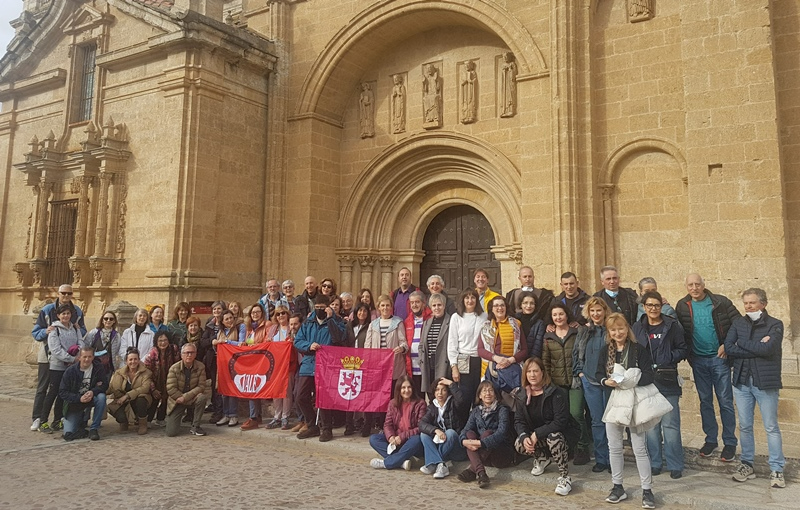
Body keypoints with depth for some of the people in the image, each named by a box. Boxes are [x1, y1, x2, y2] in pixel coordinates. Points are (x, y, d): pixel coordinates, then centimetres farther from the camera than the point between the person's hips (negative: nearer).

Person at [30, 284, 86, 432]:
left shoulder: (77, 312, 7)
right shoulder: (47, 310, -2)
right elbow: (35, 332, -2)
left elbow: (83, 332, 14)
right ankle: (37, 418, 5)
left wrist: (79, 329, -9)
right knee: (42, 387, 1)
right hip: (48, 355, -2)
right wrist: (46, 331, -23)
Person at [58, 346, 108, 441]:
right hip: (74, 404, -1)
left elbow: (105, 384, -10)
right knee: (68, 435, -14)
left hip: (91, 398, 1)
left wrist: (93, 392, -30)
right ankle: (82, 420, 23)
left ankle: (94, 429, -19)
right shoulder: (70, 371, -11)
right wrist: (79, 398, -26)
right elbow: (62, 392, -11)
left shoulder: (98, 367, -8)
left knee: (101, 397, -34)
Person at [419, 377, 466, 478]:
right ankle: (440, 465, -35)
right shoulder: (432, 407, 6)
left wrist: (451, 384, -20)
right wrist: (436, 430, -29)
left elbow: (461, 399, -29)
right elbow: (422, 424, -11)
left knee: (450, 432, -31)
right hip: (438, 442, 4)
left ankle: (433, 463, -25)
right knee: (424, 434, -18)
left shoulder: (453, 404, -3)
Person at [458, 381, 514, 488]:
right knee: (470, 433, -21)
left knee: (487, 433, -28)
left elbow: (502, 433, -22)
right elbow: (466, 429, -4)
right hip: (483, 457, 4)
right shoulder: (476, 411, 10)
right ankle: (481, 472, -41)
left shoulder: (502, 410, -5)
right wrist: (464, 441, -27)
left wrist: (481, 443, -33)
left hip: (502, 454, -4)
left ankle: (472, 469, -34)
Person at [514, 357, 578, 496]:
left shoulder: (557, 393, -21)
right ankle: (543, 458, 12)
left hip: (560, 433, -5)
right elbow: (519, 421, -5)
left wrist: (537, 434, -30)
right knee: (519, 444, -21)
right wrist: (524, 436, -27)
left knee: (554, 438, -38)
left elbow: (560, 422, -26)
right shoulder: (521, 395, -4)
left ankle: (565, 478, -19)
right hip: (535, 435, 5)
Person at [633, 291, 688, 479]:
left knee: (670, 424, -1)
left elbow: (683, 349, 2)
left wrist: (668, 359, -12)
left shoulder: (672, 325, 0)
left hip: (667, 381, -2)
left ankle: (675, 465, 10)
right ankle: (654, 462, 20)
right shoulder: (638, 327, 7)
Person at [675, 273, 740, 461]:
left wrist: (727, 345, -12)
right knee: (705, 401, 12)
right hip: (698, 360, 3)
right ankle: (711, 439, 24)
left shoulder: (720, 302, -6)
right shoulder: (682, 306, 1)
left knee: (725, 401, 3)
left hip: (719, 358, -2)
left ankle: (730, 443, 14)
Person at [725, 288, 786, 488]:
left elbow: (768, 348, -20)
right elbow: (728, 348, -6)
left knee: (771, 427, 4)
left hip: (765, 382, -3)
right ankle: (747, 465, 21)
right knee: (745, 426, 10)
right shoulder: (738, 323, 6)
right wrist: (757, 348, -13)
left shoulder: (775, 325, -4)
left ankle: (776, 470, 14)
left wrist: (742, 343, -8)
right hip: (742, 381, 3)